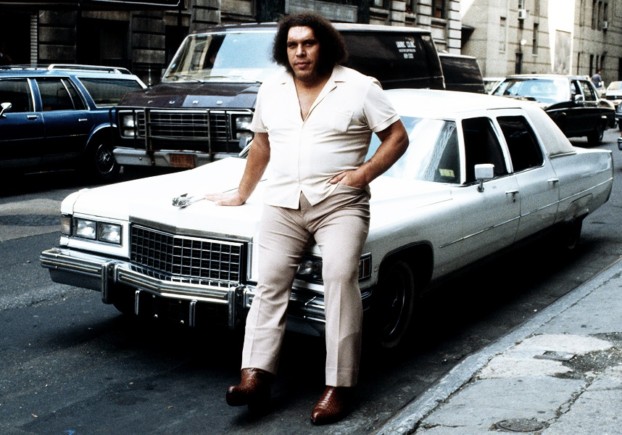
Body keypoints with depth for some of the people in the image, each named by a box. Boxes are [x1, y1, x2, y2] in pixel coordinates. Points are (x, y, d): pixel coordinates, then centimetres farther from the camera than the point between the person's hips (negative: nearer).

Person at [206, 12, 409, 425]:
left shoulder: (360, 87, 1)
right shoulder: (271, 91, 15)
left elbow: (398, 137, 3)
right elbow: (261, 145, 26)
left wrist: (365, 173, -10)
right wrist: (242, 194, 30)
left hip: (340, 203, -4)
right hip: (283, 203, 4)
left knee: (340, 278, -21)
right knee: (270, 280, -12)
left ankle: (339, 386, -17)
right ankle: (255, 376, -18)